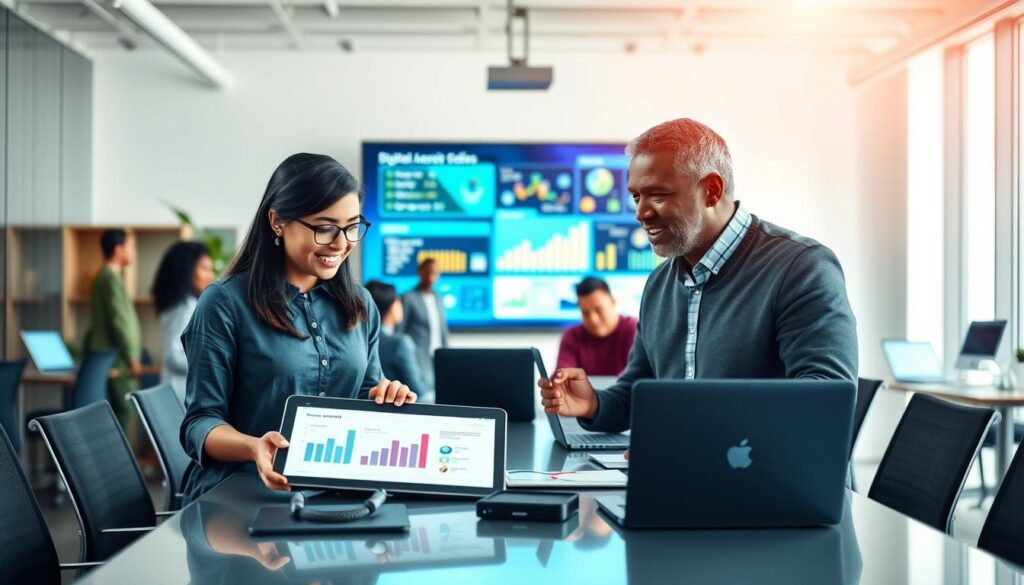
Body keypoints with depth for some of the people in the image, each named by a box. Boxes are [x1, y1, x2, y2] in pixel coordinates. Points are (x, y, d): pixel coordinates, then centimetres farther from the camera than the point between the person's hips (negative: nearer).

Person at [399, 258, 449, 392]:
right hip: (419, 356, -6)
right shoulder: (408, 298, -1)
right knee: (424, 389, -17)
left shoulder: (438, 299, 17)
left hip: (438, 356, 6)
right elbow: (400, 331, -1)